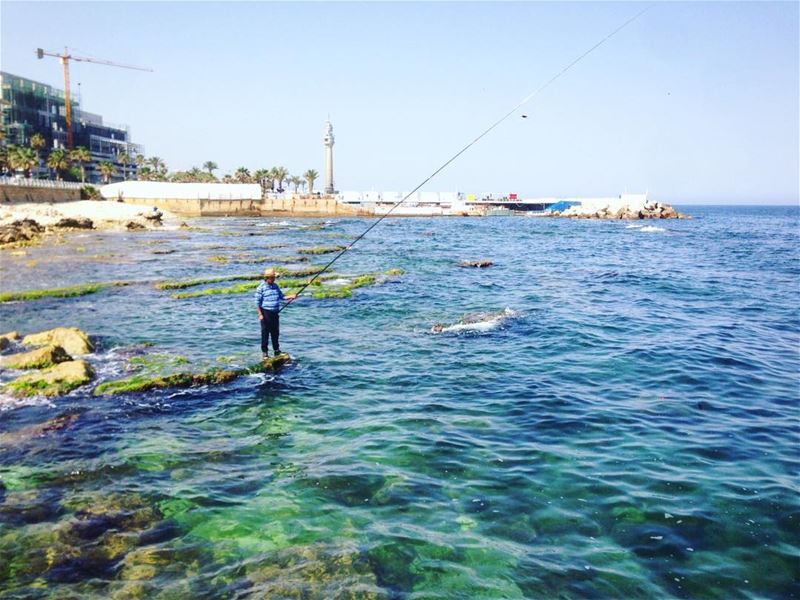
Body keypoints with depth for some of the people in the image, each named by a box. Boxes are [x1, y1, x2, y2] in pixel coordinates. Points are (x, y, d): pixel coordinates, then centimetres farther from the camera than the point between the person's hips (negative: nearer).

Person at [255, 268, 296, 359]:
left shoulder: (275, 286, 10)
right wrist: (260, 314, -14)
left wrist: (291, 297, -1)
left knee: (275, 332, 12)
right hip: (266, 312, -6)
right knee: (265, 333, 0)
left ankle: (276, 350, 22)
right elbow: (257, 302, -9)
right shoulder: (261, 287, -9)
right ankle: (264, 351, 8)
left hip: (275, 312, 6)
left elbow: (282, 297, 15)